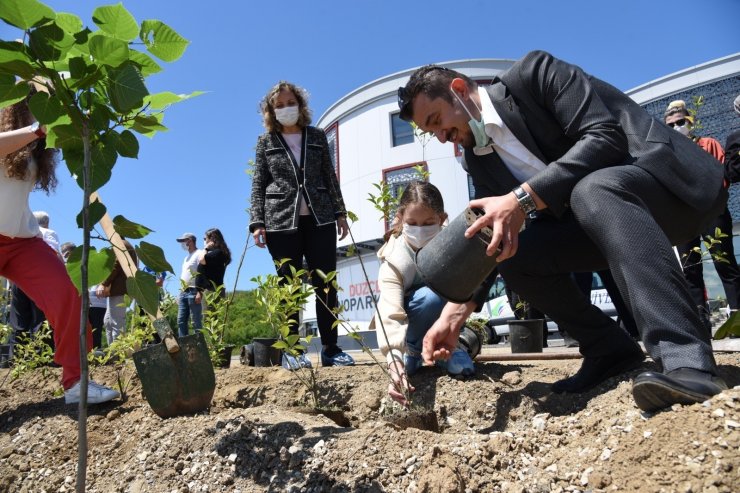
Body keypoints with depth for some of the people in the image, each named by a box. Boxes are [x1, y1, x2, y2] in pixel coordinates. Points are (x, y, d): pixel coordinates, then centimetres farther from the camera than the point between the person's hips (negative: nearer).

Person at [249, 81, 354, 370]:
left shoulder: (317, 137, 15)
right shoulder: (266, 142, 10)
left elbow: (330, 177, 15)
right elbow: (258, 184, 6)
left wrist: (340, 212, 6)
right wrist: (257, 223, -5)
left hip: (320, 219, 2)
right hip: (281, 222, -1)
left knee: (326, 285, -1)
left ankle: (330, 349, 5)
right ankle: (291, 351, 8)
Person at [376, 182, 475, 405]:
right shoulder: (395, 260, -31)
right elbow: (390, 314, -43)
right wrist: (395, 362, -57)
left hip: (442, 318, 4)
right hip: (409, 318, -4)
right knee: (431, 296, -35)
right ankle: (411, 353, -9)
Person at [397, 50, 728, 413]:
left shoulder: (533, 74, -12)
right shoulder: (479, 159, 7)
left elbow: (605, 137, -24)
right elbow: (488, 242, 3)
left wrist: (523, 198, -31)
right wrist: (455, 312, -11)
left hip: (674, 178, -7)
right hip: (606, 216, 7)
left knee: (591, 190, -36)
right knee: (516, 255, -8)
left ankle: (689, 362, -38)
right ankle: (610, 350, 5)